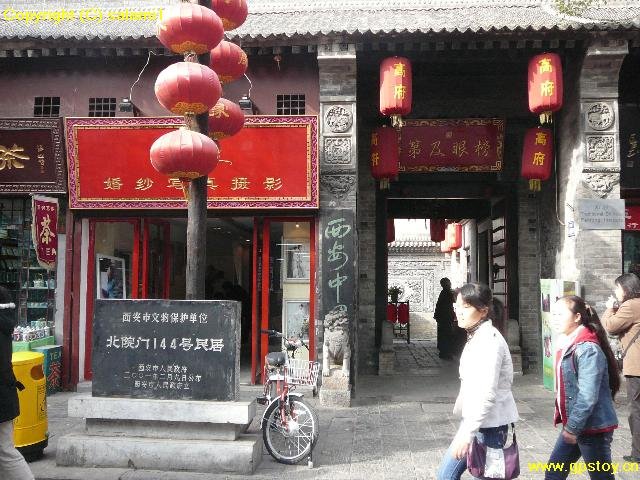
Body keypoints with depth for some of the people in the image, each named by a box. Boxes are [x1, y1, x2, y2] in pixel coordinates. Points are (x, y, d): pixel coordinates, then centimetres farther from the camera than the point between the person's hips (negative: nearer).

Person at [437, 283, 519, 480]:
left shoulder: (489, 341, -20)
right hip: (475, 419, 10)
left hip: (488, 424, -10)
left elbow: (487, 394, -26)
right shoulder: (476, 337, 11)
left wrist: (466, 433, -27)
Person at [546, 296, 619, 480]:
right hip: (574, 425, 9)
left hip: (593, 427, -9)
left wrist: (573, 427, -20)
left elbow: (588, 396, -23)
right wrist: (568, 423, 15)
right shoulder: (568, 345, 8)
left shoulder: (588, 349, -20)